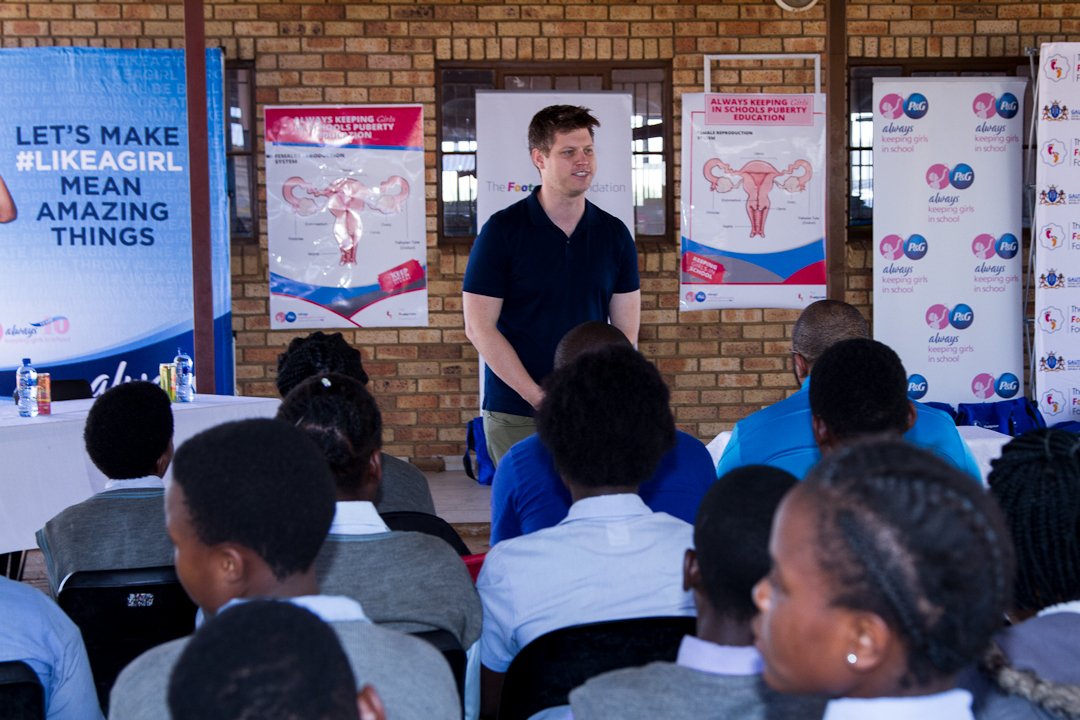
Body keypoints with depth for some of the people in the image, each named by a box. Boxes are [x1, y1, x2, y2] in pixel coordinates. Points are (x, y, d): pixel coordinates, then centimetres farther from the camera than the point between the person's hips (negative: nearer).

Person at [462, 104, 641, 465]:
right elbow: (479, 327, -7)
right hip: (515, 417, -3)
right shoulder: (503, 230, -4)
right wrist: (539, 397, -13)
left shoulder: (614, 234, 7)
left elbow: (626, 330, 7)